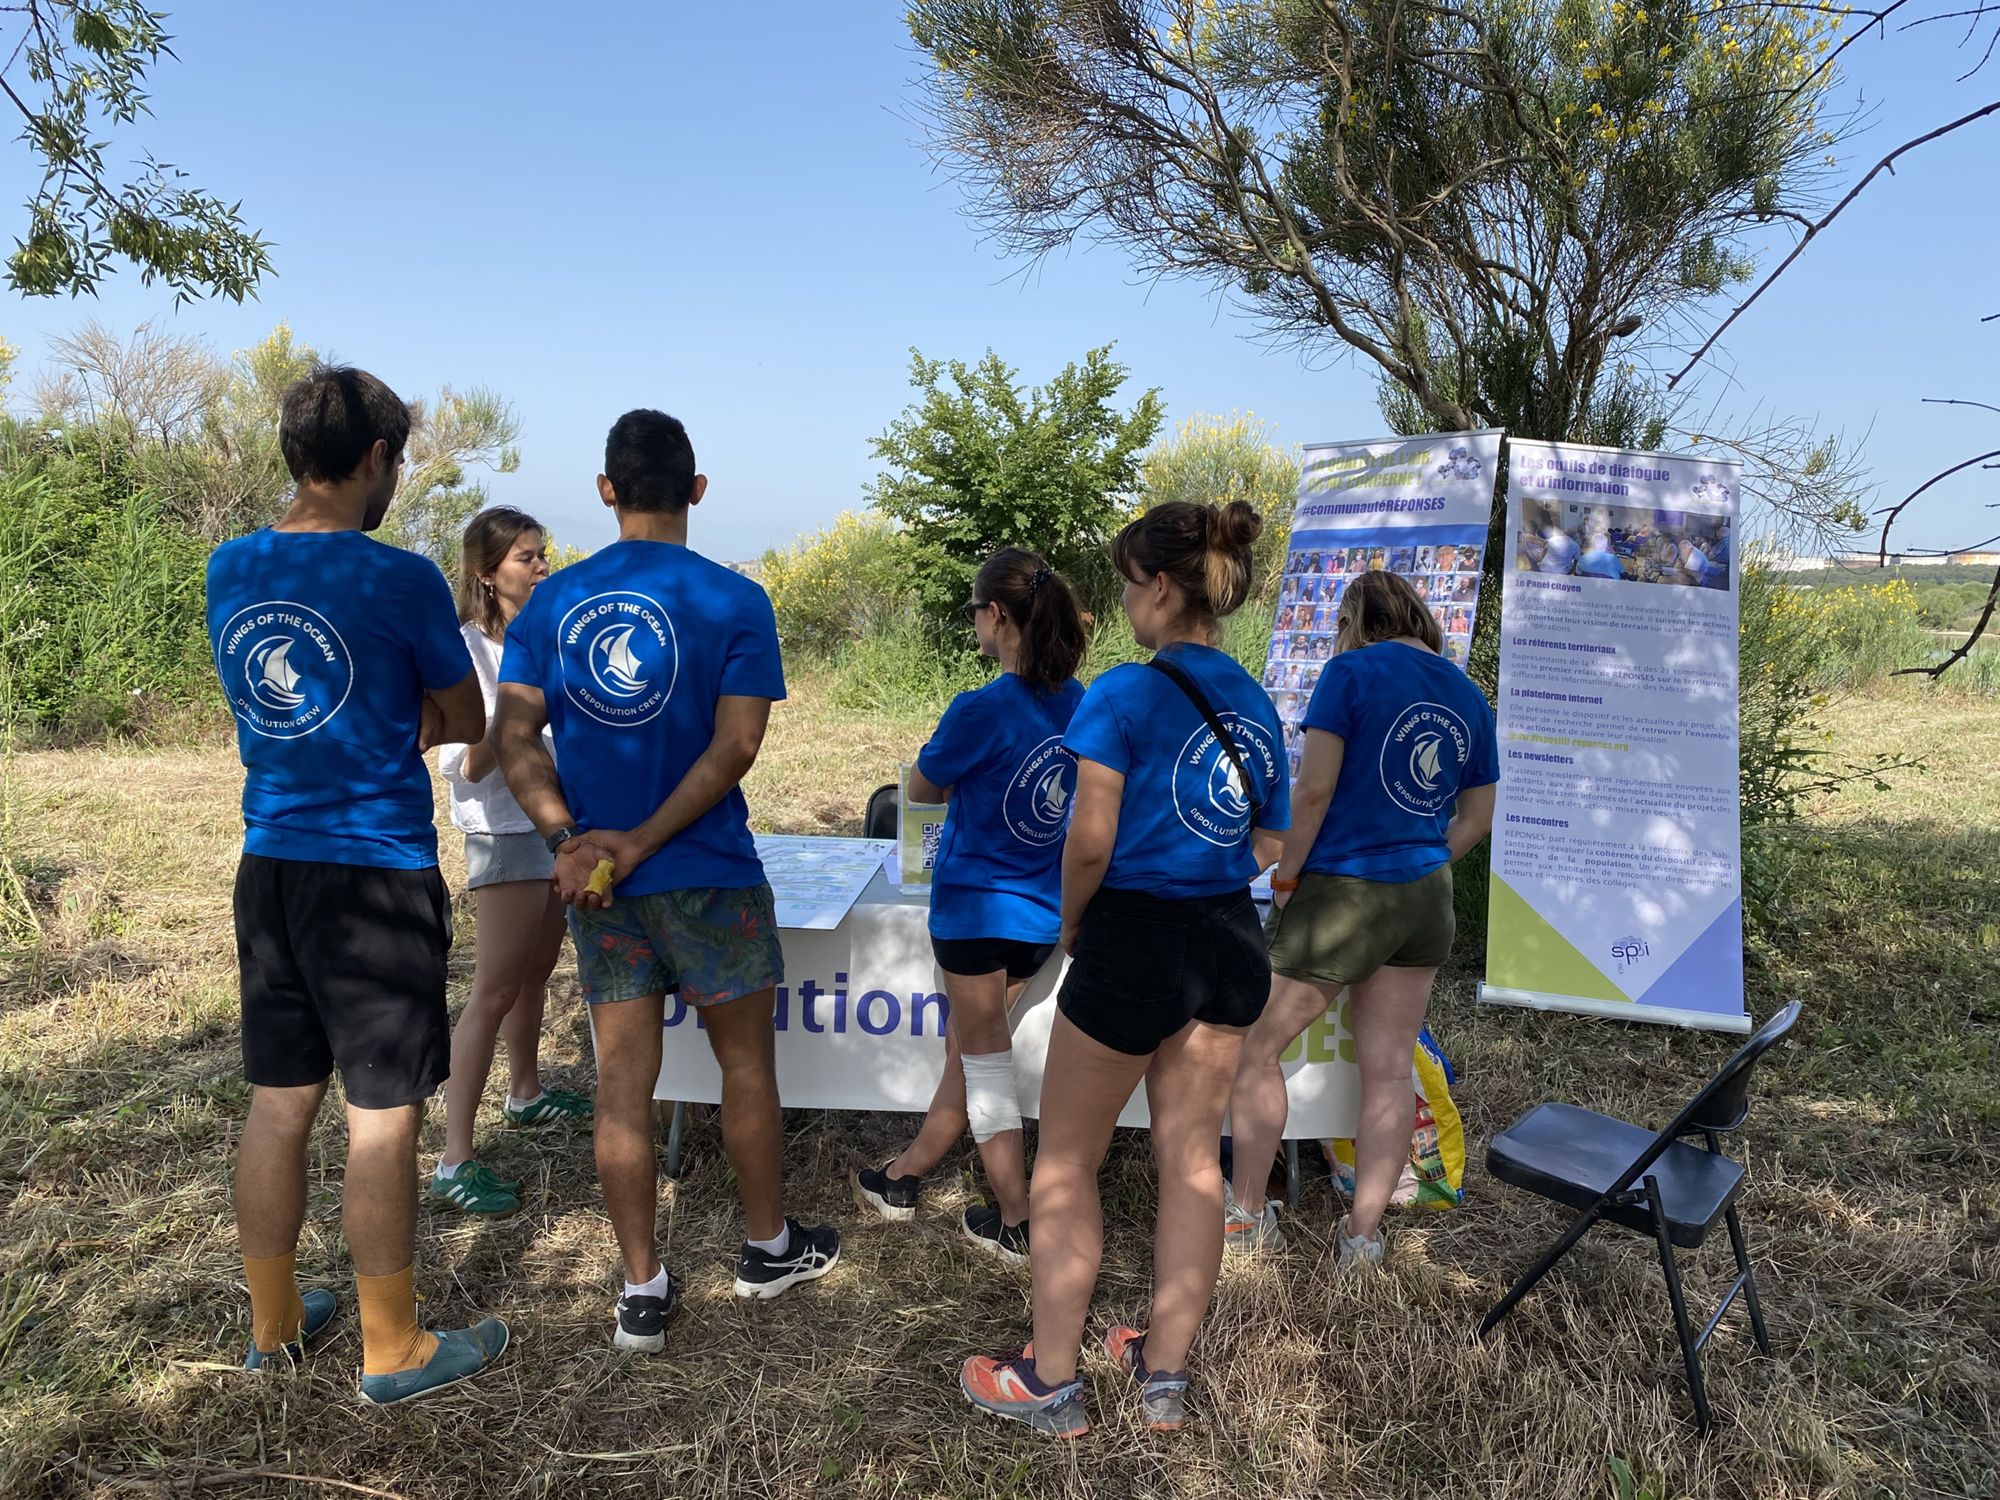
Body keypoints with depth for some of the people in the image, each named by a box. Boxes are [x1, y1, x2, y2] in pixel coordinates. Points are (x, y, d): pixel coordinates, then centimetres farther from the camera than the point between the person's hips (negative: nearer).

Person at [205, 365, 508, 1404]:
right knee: (383, 1118, 3)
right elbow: (465, 724, -1)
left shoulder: (228, 570, 5)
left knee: (277, 1103, 16)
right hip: (376, 874, -6)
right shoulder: (400, 579, -13)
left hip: (268, 868, 7)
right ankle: (393, 1351, 16)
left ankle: (273, 1322, 31)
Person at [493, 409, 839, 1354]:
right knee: (746, 1063, 14)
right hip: (709, 878, -3)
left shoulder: (551, 601, 3)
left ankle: (642, 1292, 20)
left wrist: (566, 838, -12)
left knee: (621, 1081, 10)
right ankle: (769, 1247, 31)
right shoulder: (733, 601, -8)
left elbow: (515, 737, -4)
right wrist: (638, 843, -15)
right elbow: (735, 746, -16)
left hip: (597, 884, 4)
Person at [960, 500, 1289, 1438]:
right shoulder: (1255, 705, 6)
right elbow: (1267, 846, 11)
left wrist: (1069, 927, -1)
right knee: (1191, 1157, 15)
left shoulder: (1123, 694, -15)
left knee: (1066, 1161, 10)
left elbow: (1091, 840, -17)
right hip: (1230, 942, 7)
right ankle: (1164, 1376, 28)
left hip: (1135, 942, -6)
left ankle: (1050, 1384, 20)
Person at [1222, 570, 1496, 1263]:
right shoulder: (1468, 695, 9)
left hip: (1342, 893, -6)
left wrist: (1285, 879, -8)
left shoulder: (1352, 671, -9)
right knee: (1390, 1069, 10)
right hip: (1425, 899, 7)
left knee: (1256, 1049, 7)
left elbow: (1313, 789, -17)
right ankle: (1363, 1233, 17)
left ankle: (1246, 1214, 15)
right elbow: (1477, 817, 14)